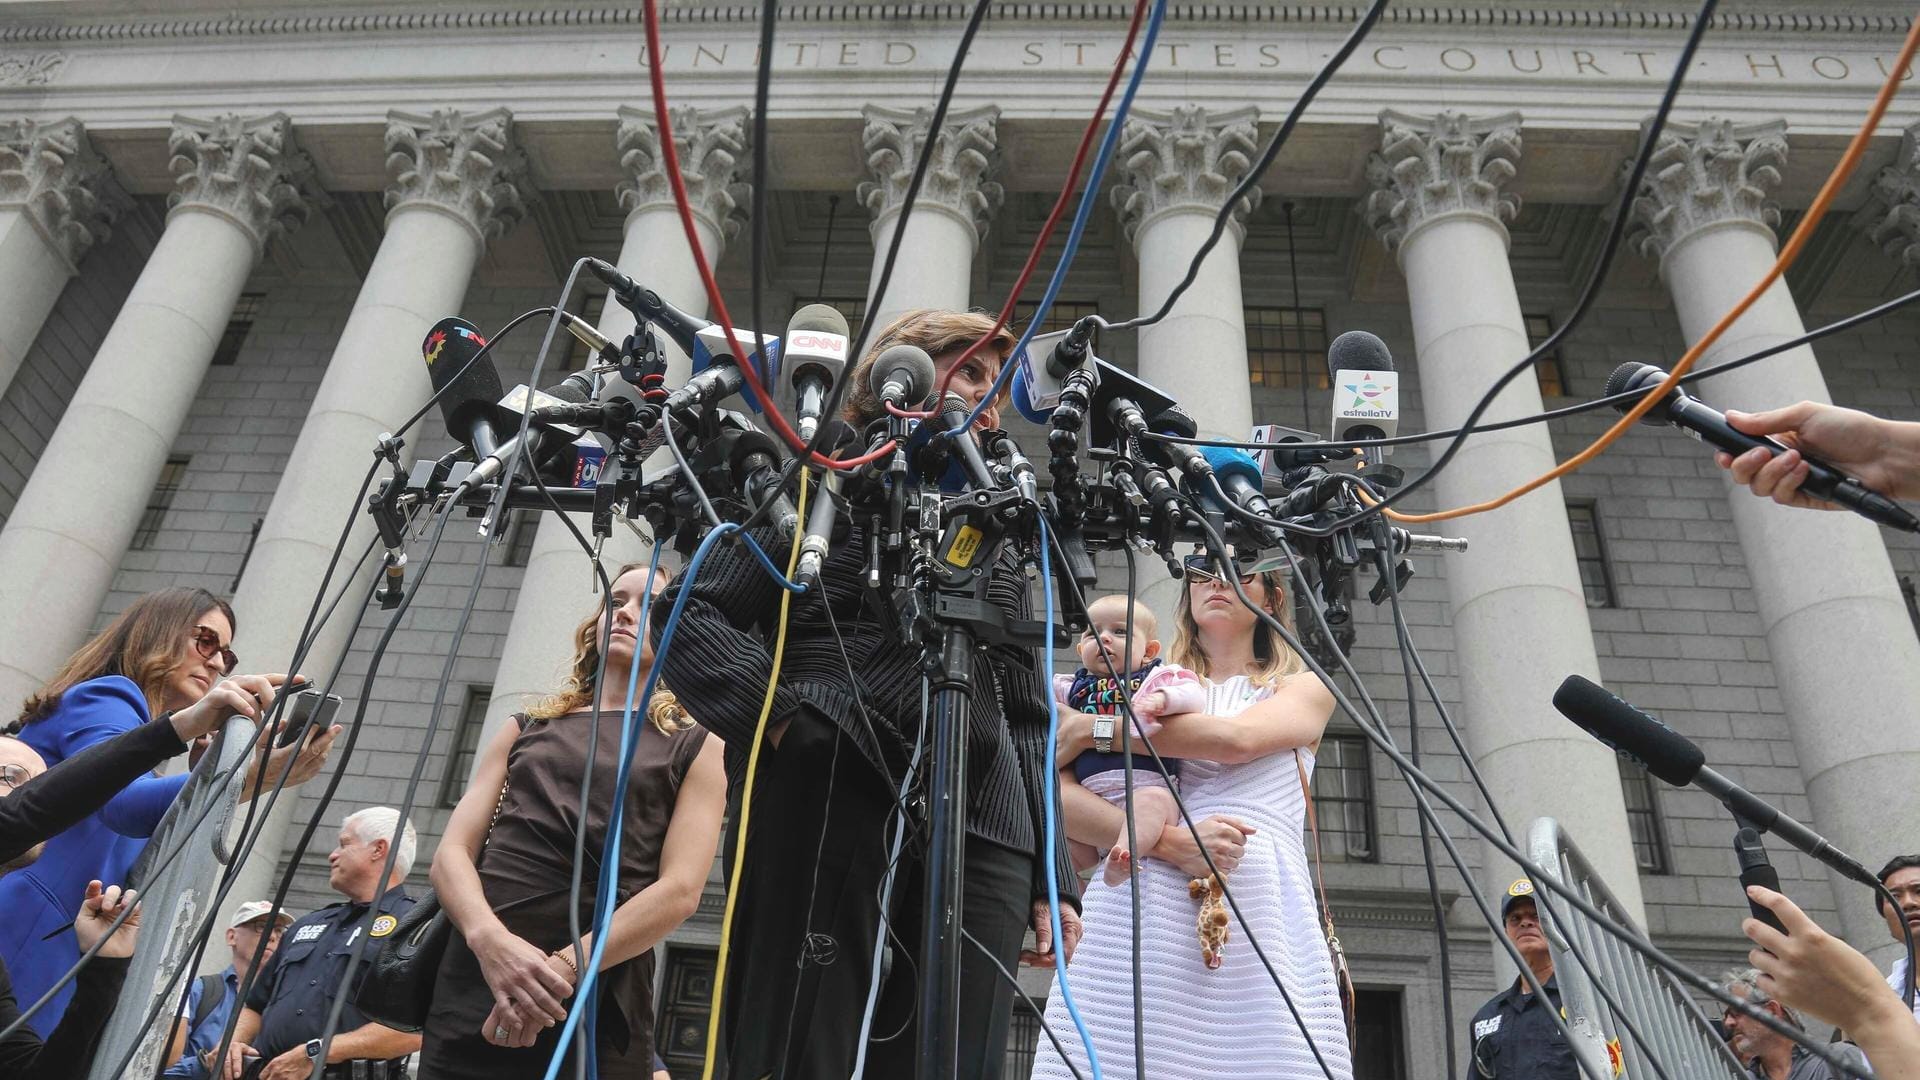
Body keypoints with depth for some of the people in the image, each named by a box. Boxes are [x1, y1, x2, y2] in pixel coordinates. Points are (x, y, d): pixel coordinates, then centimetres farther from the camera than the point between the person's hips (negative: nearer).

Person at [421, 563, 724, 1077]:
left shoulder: (696, 748, 6)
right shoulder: (527, 729, 17)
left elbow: (679, 890, -6)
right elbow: (452, 852, 6)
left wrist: (563, 968, -17)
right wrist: (492, 941, -14)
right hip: (470, 986, 3)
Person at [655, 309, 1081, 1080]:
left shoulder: (999, 533, 26)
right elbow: (691, 612, 3)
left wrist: (1051, 874, 13)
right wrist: (782, 718, -13)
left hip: (984, 836, 5)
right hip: (829, 803, -4)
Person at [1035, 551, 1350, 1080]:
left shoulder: (1303, 689, 18)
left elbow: (1236, 738, -7)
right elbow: (1060, 797, 4)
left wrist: (1092, 728, -2)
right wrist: (1168, 841, -13)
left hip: (1261, 911, 0)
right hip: (1140, 903, 1)